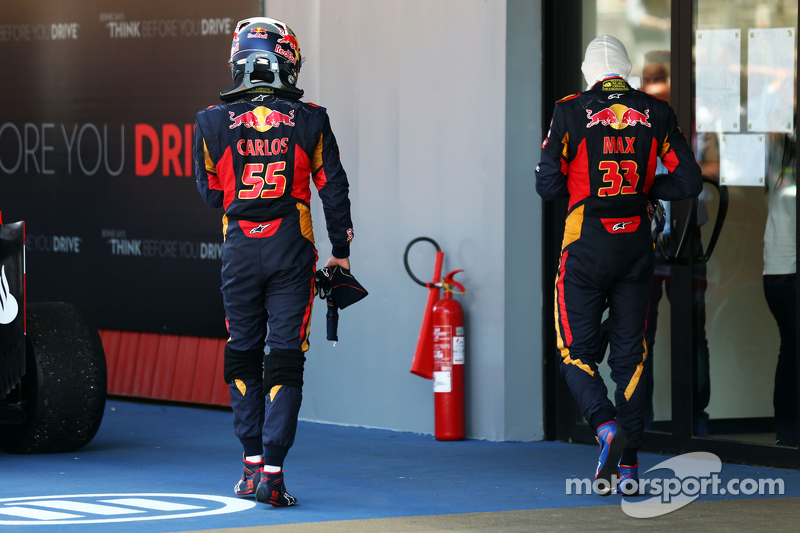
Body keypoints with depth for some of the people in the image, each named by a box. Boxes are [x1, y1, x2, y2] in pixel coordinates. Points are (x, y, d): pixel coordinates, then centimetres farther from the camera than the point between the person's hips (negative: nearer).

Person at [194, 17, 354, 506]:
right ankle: (272, 472, -5)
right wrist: (341, 250, 14)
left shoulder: (213, 123, -2)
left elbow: (211, 194, 7)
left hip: (240, 249, 1)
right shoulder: (309, 121, -2)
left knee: (243, 356, 15)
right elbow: (334, 188, 3)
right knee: (285, 361, 1)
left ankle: (253, 463, 15)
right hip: (293, 249, -1)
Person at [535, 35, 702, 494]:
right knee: (631, 352, 10)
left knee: (577, 350, 6)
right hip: (637, 247, 3)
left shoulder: (571, 112, -5)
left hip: (587, 249, -3)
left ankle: (606, 426, -20)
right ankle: (628, 463, 9)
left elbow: (547, 185, -6)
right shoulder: (657, 113, 2)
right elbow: (690, 182, 1)